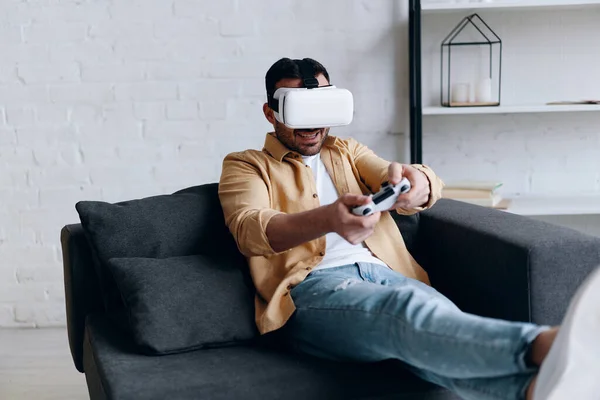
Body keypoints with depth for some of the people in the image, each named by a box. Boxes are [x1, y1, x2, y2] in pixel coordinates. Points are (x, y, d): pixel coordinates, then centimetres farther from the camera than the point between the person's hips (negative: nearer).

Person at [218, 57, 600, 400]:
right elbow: (250, 230, -8)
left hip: (382, 272, 4)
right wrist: (327, 219, -30)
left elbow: (430, 187, 11)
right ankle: (543, 346, -65)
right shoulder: (245, 165, 16)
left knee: (435, 330, -33)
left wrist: (417, 182, -18)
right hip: (313, 286, -4)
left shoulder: (347, 151, 28)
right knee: (407, 308, -38)